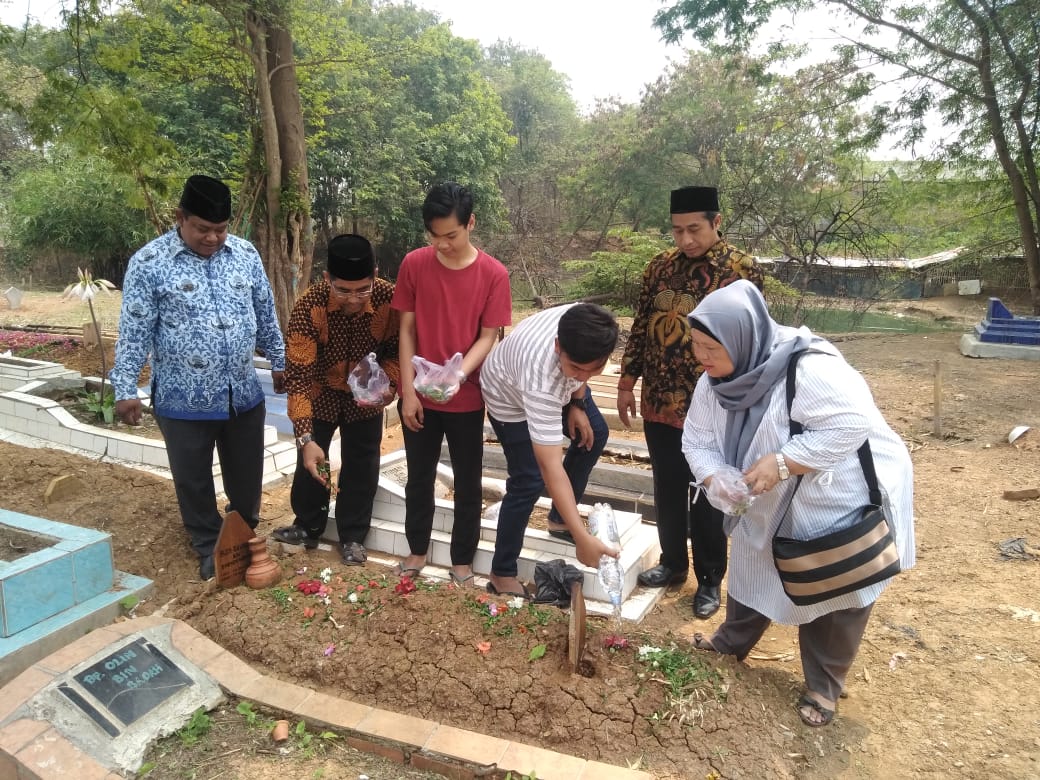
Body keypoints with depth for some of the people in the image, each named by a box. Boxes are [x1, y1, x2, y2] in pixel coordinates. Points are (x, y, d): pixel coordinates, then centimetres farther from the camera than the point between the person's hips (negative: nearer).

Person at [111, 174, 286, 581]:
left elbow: (266, 316, 11)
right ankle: (209, 547, 34)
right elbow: (135, 333, -8)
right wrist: (125, 388, -9)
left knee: (246, 474, 17)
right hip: (184, 401, -3)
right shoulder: (149, 262, -10)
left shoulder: (246, 254, 1)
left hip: (243, 394, 3)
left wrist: (279, 362, 15)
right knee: (194, 480, 13)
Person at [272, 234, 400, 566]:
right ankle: (308, 527, 33)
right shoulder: (309, 306, -32)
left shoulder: (389, 299, -28)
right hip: (320, 393, -1)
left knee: (361, 466, 9)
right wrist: (305, 437, -37)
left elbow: (397, 350, -9)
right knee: (311, 462, 11)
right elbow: (298, 375, -31)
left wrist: (387, 383, -30)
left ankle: (353, 537, 27)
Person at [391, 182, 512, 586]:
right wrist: (408, 390, -7)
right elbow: (407, 330, -2)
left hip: (467, 398, -1)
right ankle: (417, 549, 35)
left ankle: (463, 559, 28)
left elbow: (488, 337, -8)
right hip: (419, 396, 2)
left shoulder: (494, 274, -9)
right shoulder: (414, 264, -5)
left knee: (467, 482, 11)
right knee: (419, 477, 15)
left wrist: (458, 374, -25)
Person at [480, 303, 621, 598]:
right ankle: (502, 574, 5)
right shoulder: (542, 377, -49)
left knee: (594, 435, 13)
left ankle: (560, 518, 28)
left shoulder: (585, 327, -34)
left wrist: (578, 404, -5)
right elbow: (551, 468, -47)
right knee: (529, 482, -12)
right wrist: (583, 537, -47)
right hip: (511, 398, -7)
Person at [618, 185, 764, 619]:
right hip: (659, 404, 4)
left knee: (706, 499, 8)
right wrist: (627, 383, 8)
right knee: (667, 491, 16)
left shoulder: (742, 270, -8)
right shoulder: (660, 267, 5)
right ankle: (672, 563, 35)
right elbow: (640, 327, 10)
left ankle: (710, 580, 26)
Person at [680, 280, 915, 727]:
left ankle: (823, 686, 29)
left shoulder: (808, 370, -35)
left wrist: (781, 463, -37)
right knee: (753, 571, 20)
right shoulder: (714, 383, -11)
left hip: (847, 499, -6)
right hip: (774, 504, 7)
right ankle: (732, 642, 43)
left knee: (836, 595, 10)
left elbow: (851, 424, -37)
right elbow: (697, 442, -7)